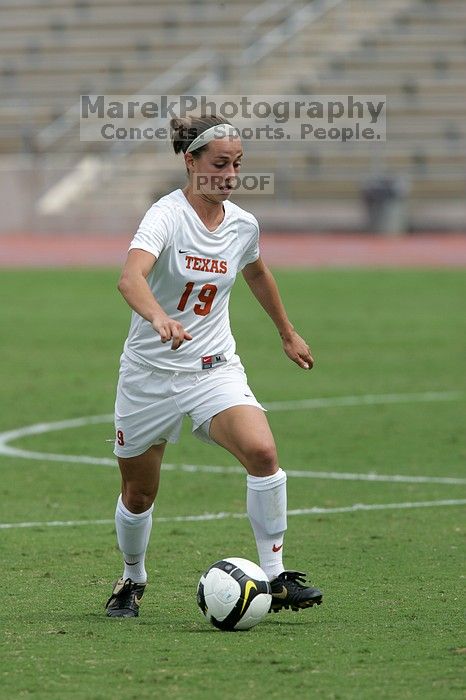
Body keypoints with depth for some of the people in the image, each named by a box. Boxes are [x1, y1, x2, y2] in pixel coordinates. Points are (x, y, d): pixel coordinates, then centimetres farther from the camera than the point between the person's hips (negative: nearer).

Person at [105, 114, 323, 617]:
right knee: (138, 493, 9)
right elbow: (130, 278, -37)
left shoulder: (243, 225, 0)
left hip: (215, 369, 3)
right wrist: (159, 317, -57)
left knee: (262, 452, -24)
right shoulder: (167, 216, -18)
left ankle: (275, 579, -15)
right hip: (150, 372, -3)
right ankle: (132, 580, 39)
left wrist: (287, 333, 34)